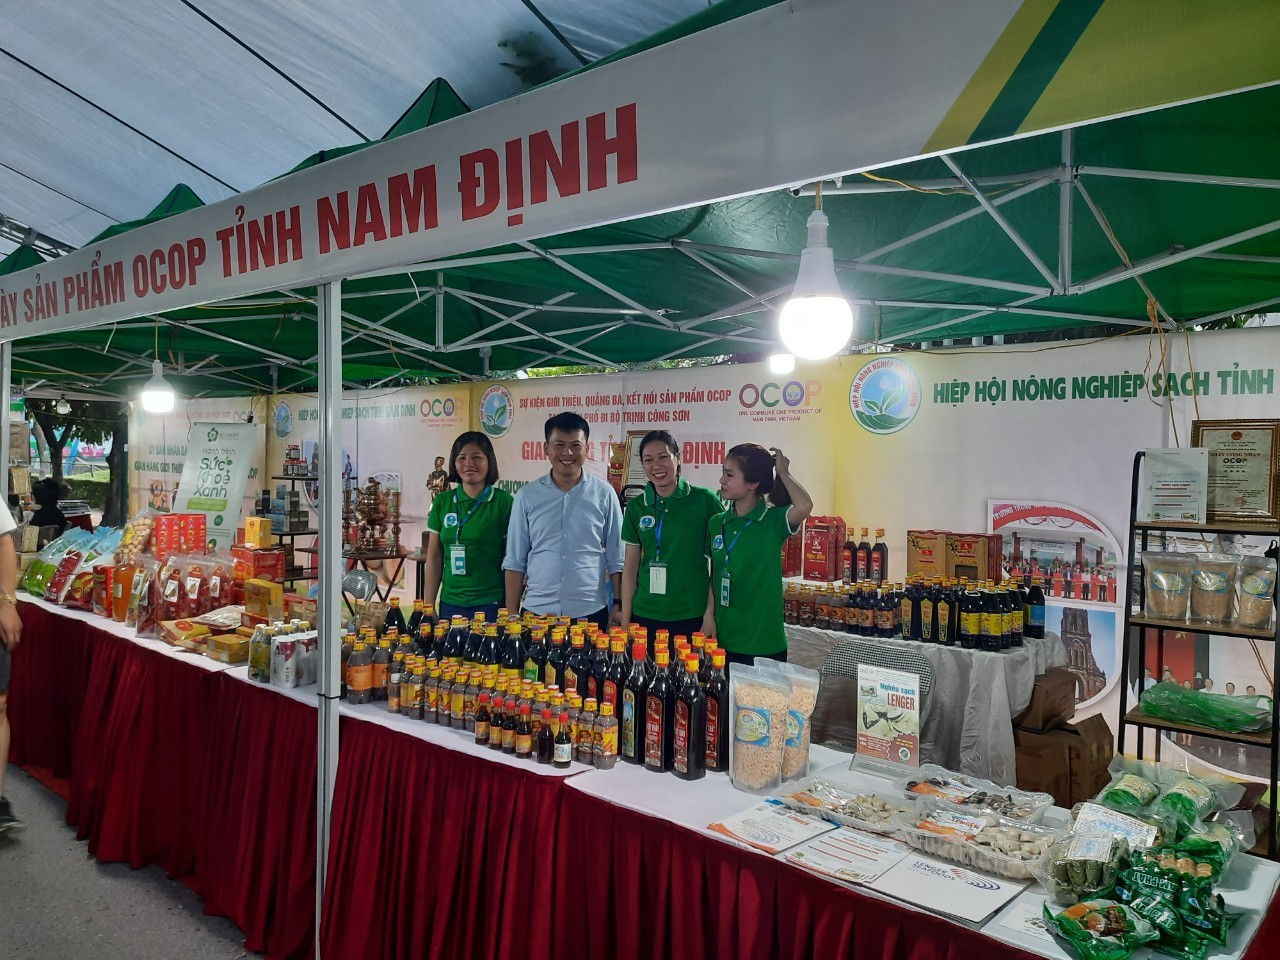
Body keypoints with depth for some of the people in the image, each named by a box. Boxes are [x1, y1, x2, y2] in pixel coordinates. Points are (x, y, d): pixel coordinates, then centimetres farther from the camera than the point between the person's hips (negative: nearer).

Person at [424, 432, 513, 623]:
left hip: (491, 605, -3)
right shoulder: (442, 501, 6)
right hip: (450, 604, 3)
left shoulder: (503, 502, -5)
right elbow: (434, 557, 8)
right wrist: (428, 607, 6)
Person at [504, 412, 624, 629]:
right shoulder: (527, 496, 2)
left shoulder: (604, 494, -1)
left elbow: (617, 558, 4)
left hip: (590, 613, -1)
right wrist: (511, 614, 2)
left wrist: (619, 604, -1)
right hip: (536, 611, 1)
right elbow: (515, 561, 5)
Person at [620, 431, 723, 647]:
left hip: (693, 618, -3)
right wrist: (625, 621, 6)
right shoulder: (636, 507, 4)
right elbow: (630, 567, 8)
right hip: (645, 617, 3)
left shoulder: (705, 500, -6)